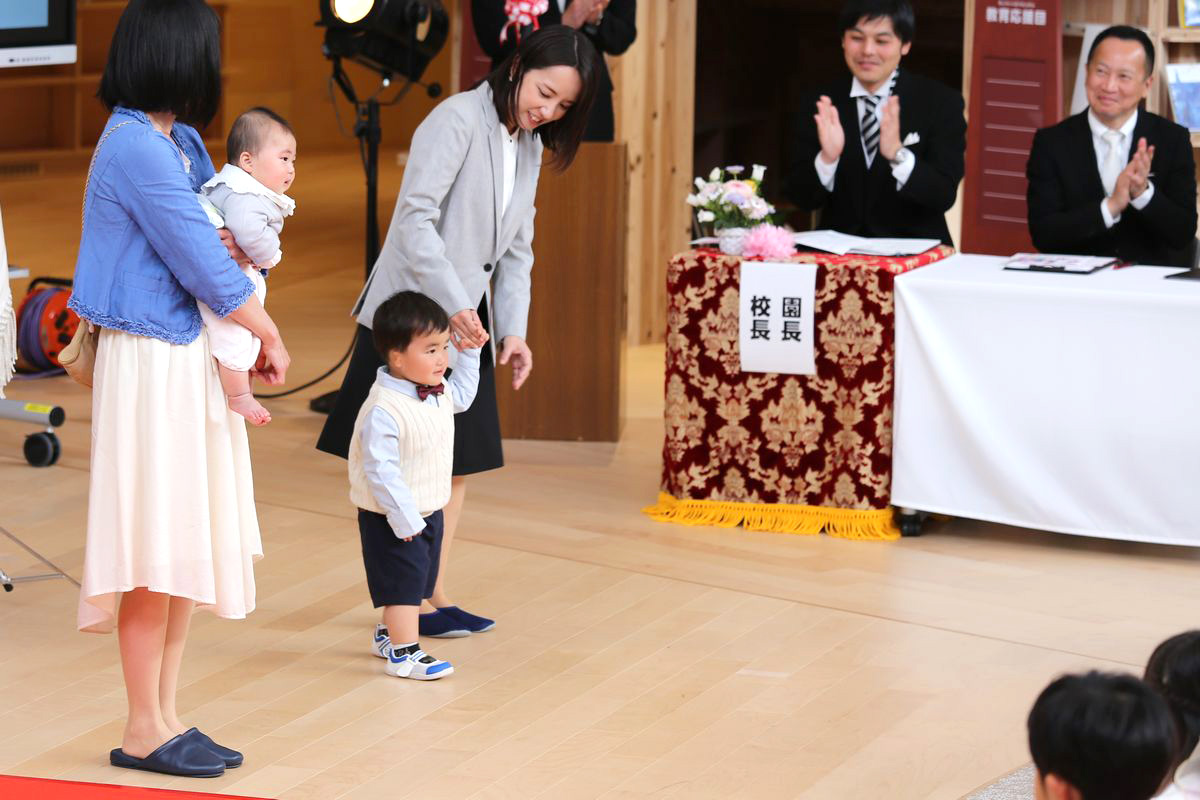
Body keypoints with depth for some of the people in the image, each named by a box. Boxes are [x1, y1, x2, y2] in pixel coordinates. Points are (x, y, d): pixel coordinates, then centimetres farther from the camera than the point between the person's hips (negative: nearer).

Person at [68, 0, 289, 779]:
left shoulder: (178, 142, 10)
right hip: (152, 363, -9)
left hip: (191, 357, 9)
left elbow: (213, 242, 19)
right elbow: (205, 269, -15)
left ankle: (166, 715, 20)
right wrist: (271, 338, -2)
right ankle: (144, 731, 8)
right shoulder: (138, 148, -18)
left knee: (194, 542, 12)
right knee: (158, 549, -2)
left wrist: (234, 249, -4)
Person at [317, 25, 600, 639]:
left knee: (457, 465, 12)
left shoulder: (530, 146, 13)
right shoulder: (459, 119, -13)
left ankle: (434, 597, 21)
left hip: (467, 324, 8)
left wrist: (513, 330, 1)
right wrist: (454, 306, -26)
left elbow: (515, 250, 14)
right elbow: (416, 218, -21)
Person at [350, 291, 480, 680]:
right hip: (392, 517, -9)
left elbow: (462, 396, 23)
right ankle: (403, 653, 3)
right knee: (404, 578, -4)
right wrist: (404, 518, -28)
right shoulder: (383, 411, -31)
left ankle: (388, 634, 40)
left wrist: (469, 351, 13)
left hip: (429, 510, 9)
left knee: (418, 578, 21)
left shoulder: (439, 392, -3)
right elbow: (381, 471, -30)